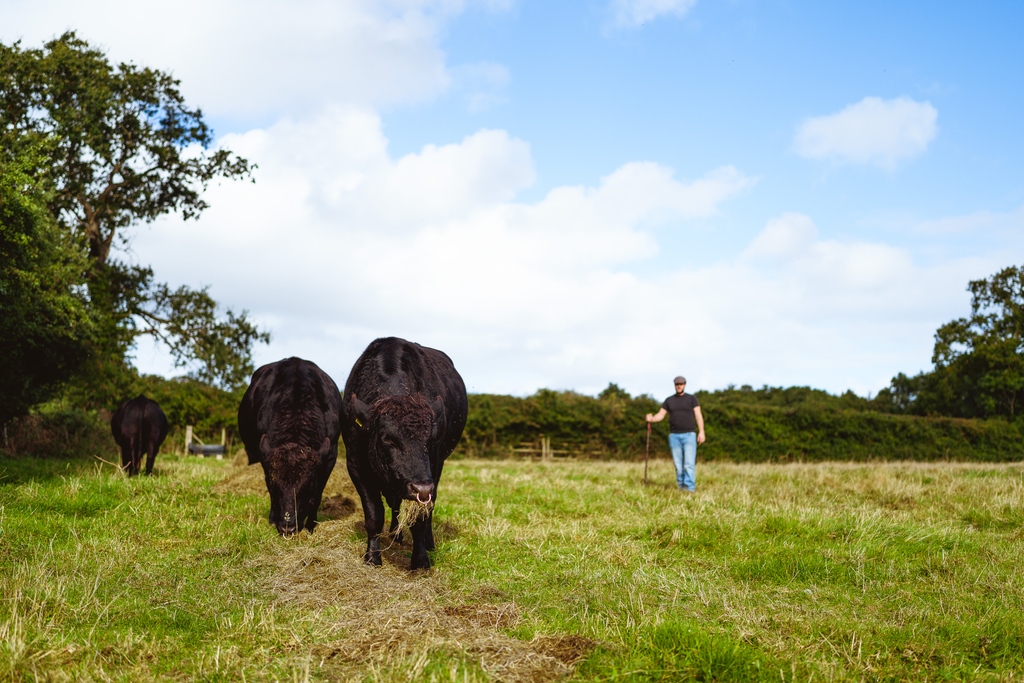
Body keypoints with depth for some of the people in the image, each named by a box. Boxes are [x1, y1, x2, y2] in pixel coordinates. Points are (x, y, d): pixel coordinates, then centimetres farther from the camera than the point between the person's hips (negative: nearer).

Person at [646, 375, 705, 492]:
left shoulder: (691, 398, 5)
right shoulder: (669, 400, 11)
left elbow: (698, 415, -1)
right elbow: (660, 415, 7)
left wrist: (701, 432, -12)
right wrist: (652, 419, -16)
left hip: (689, 435, -3)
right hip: (674, 436, 3)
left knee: (689, 463, -12)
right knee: (678, 465, 2)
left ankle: (690, 488, -17)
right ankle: (681, 487, 8)